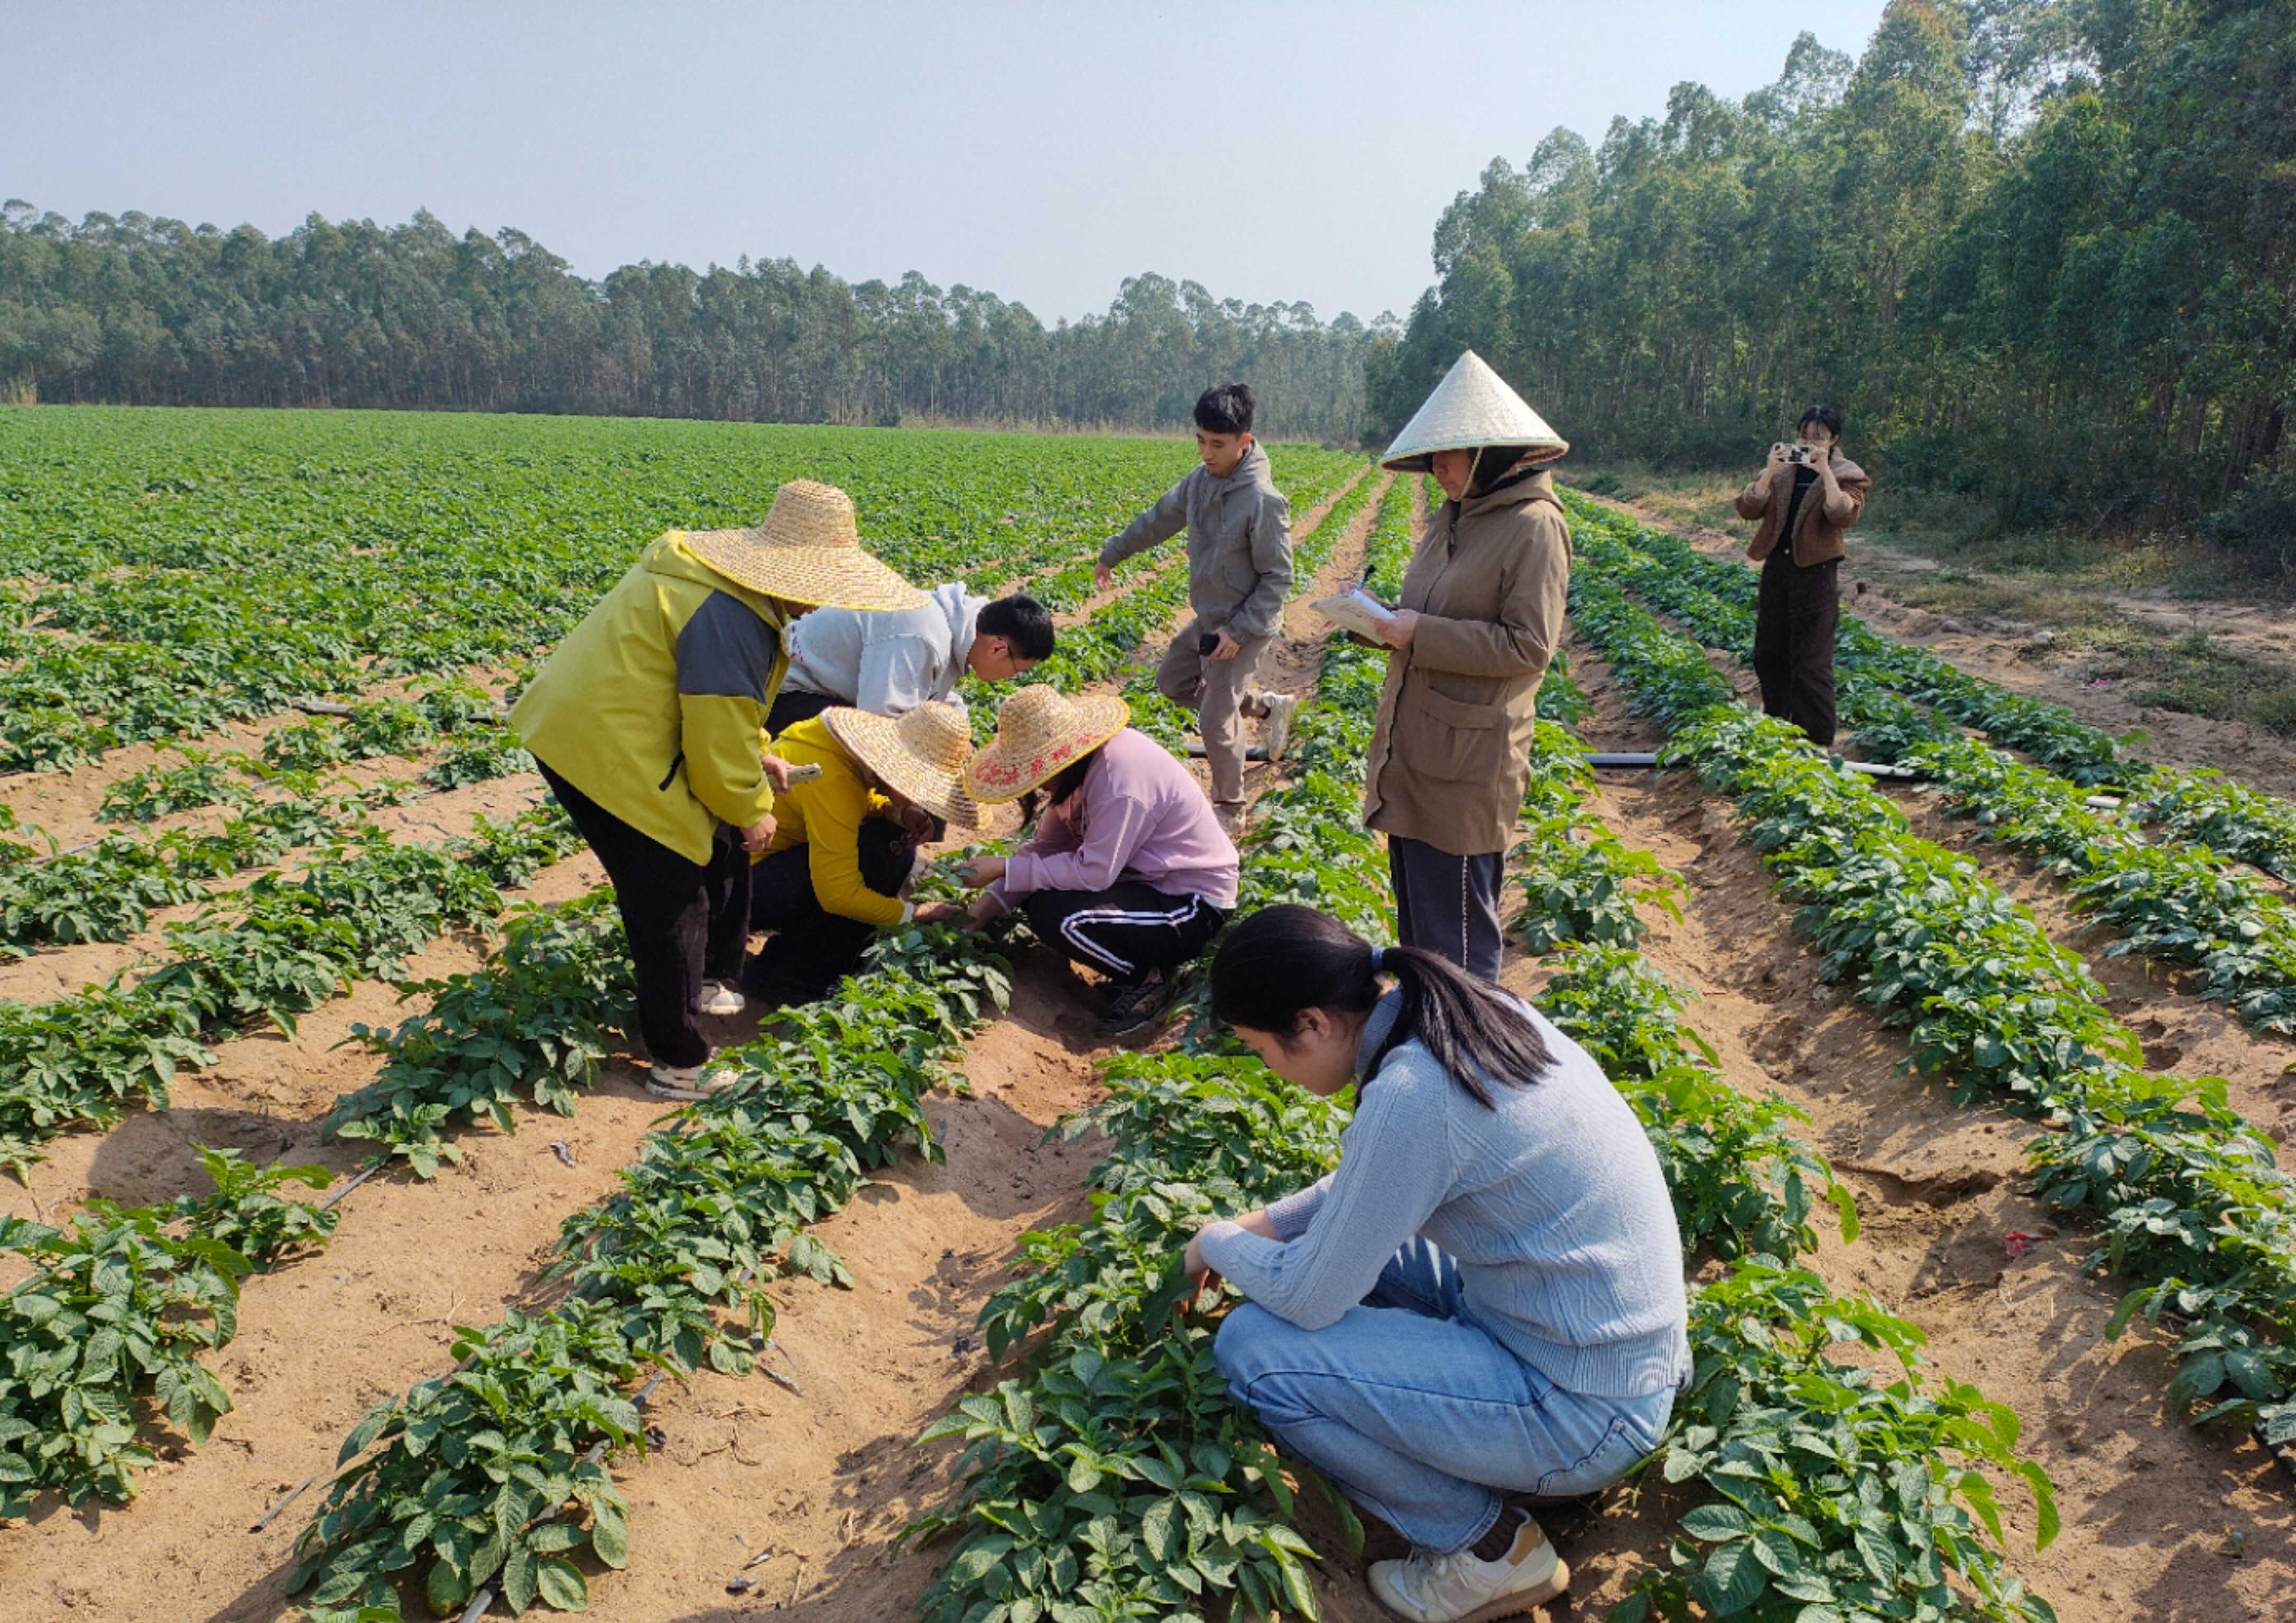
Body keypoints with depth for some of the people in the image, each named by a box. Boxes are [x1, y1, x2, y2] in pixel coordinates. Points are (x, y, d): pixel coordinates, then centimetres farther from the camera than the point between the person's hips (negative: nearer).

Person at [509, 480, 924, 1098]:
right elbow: (719, 744, -21)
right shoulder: (731, 620, -27)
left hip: (596, 718, 11)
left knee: (720, 848, 20)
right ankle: (680, 1064, 11)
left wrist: (755, 758, 13)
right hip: (600, 745, -11)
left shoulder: (721, 577, 7)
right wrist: (752, 811, -4)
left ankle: (709, 981, 36)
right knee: (671, 900, -2)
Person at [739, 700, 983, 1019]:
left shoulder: (856, 744, -6)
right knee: (874, 859, -22)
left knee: (898, 842, 0)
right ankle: (785, 974, -9)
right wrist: (913, 914, -16)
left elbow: (867, 804, 15)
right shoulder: (831, 777, -30)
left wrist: (901, 814, -8)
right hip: (745, 879, -9)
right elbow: (838, 893, -29)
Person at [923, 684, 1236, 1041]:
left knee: (1057, 917, -26)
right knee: (1036, 898, 2)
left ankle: (1149, 979, -4)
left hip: (1195, 904, -10)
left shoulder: (1119, 778, -28)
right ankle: (1138, 961, 9)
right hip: (1145, 878, 10)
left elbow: (1094, 872, -27)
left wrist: (1004, 869, -20)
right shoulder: (1083, 763, 0)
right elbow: (1044, 847, 3)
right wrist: (977, 913, -4)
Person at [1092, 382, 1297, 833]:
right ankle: (1270, 706, 27)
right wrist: (1111, 556, 25)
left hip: (1242, 628, -9)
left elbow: (1278, 578, -20)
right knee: (1172, 681, 22)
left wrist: (1239, 631, -24)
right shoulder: (1201, 480, -2)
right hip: (1208, 619, 9)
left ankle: (1230, 813, 20)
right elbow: (1160, 519, 15)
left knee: (1217, 722, -1)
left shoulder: (1263, 501, -25)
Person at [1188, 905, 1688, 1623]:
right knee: (1350, 1231, 17)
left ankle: (1488, 1546, 4)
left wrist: (1217, 1244, 1)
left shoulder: (1410, 1096, -29)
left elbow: (1306, 1299, -17)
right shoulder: (1467, 1011, -2)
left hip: (1585, 1414, -9)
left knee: (1250, 1348, -11)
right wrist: (1270, 1222, 12)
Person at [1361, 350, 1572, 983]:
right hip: (1413, 750, 9)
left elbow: (1530, 646, -19)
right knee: (1415, 913, 19)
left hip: (1469, 760, -9)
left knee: (1454, 928, 1)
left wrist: (1419, 635, -19)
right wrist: (1378, 619, 1)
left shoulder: (1534, 526, -14)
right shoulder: (1452, 518, 12)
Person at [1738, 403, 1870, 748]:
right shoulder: (1781, 470, 6)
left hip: (1816, 573, -5)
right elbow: (1748, 509, -5)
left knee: (1811, 662, -5)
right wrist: (1770, 471, -16)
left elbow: (1845, 516, -21)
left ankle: (1818, 741, 3)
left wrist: (1825, 472, -25)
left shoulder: (1846, 474, -3)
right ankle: (1776, 718, 36)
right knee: (1768, 653, 15)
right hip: (1776, 567, 5)